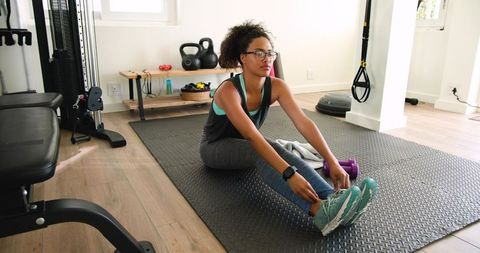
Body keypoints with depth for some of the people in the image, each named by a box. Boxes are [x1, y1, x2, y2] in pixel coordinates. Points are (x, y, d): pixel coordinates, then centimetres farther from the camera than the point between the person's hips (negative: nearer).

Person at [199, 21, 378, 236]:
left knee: (273, 150, -31)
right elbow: (252, 136, -45)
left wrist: (333, 162, -41)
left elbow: (303, 122, -29)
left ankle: (332, 199, -46)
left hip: (245, 147, 5)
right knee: (262, 152, -37)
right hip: (215, 148, -5)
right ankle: (320, 210, -54)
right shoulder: (228, 90, -32)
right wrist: (289, 174, -55)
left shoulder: (276, 86, -16)